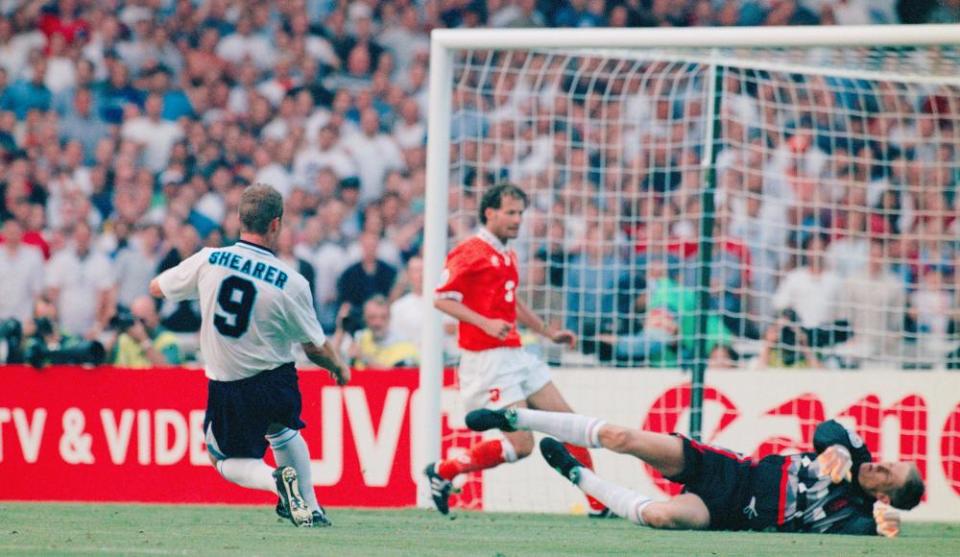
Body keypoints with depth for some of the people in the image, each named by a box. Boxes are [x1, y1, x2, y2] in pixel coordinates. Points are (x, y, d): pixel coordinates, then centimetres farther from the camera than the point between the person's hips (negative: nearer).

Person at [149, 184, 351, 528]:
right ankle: (309, 509, 32)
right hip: (276, 382, 1)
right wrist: (340, 369, 16)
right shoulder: (291, 282, -16)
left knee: (229, 460, 18)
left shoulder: (209, 260, -13)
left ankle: (277, 479, -14)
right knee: (283, 429, 33)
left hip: (227, 390, -1)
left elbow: (156, 288, 3)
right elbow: (316, 348, -6)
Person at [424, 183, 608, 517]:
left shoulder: (507, 257, 18)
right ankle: (442, 472, 2)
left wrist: (549, 333, 30)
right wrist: (485, 324, -25)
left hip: (515, 354, 9)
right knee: (520, 445, -13)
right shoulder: (470, 252, -9)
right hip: (488, 360, -9)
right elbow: (441, 298, -16)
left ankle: (599, 503, 10)